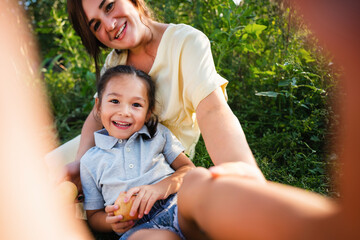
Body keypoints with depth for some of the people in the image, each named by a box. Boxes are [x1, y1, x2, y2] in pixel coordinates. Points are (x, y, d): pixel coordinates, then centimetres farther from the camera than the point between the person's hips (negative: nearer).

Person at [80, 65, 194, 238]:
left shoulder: (159, 134, 18)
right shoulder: (91, 161, 16)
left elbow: (189, 169, 10)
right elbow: (93, 216, 19)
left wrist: (163, 186, -12)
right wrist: (111, 221, -6)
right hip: (137, 226, -2)